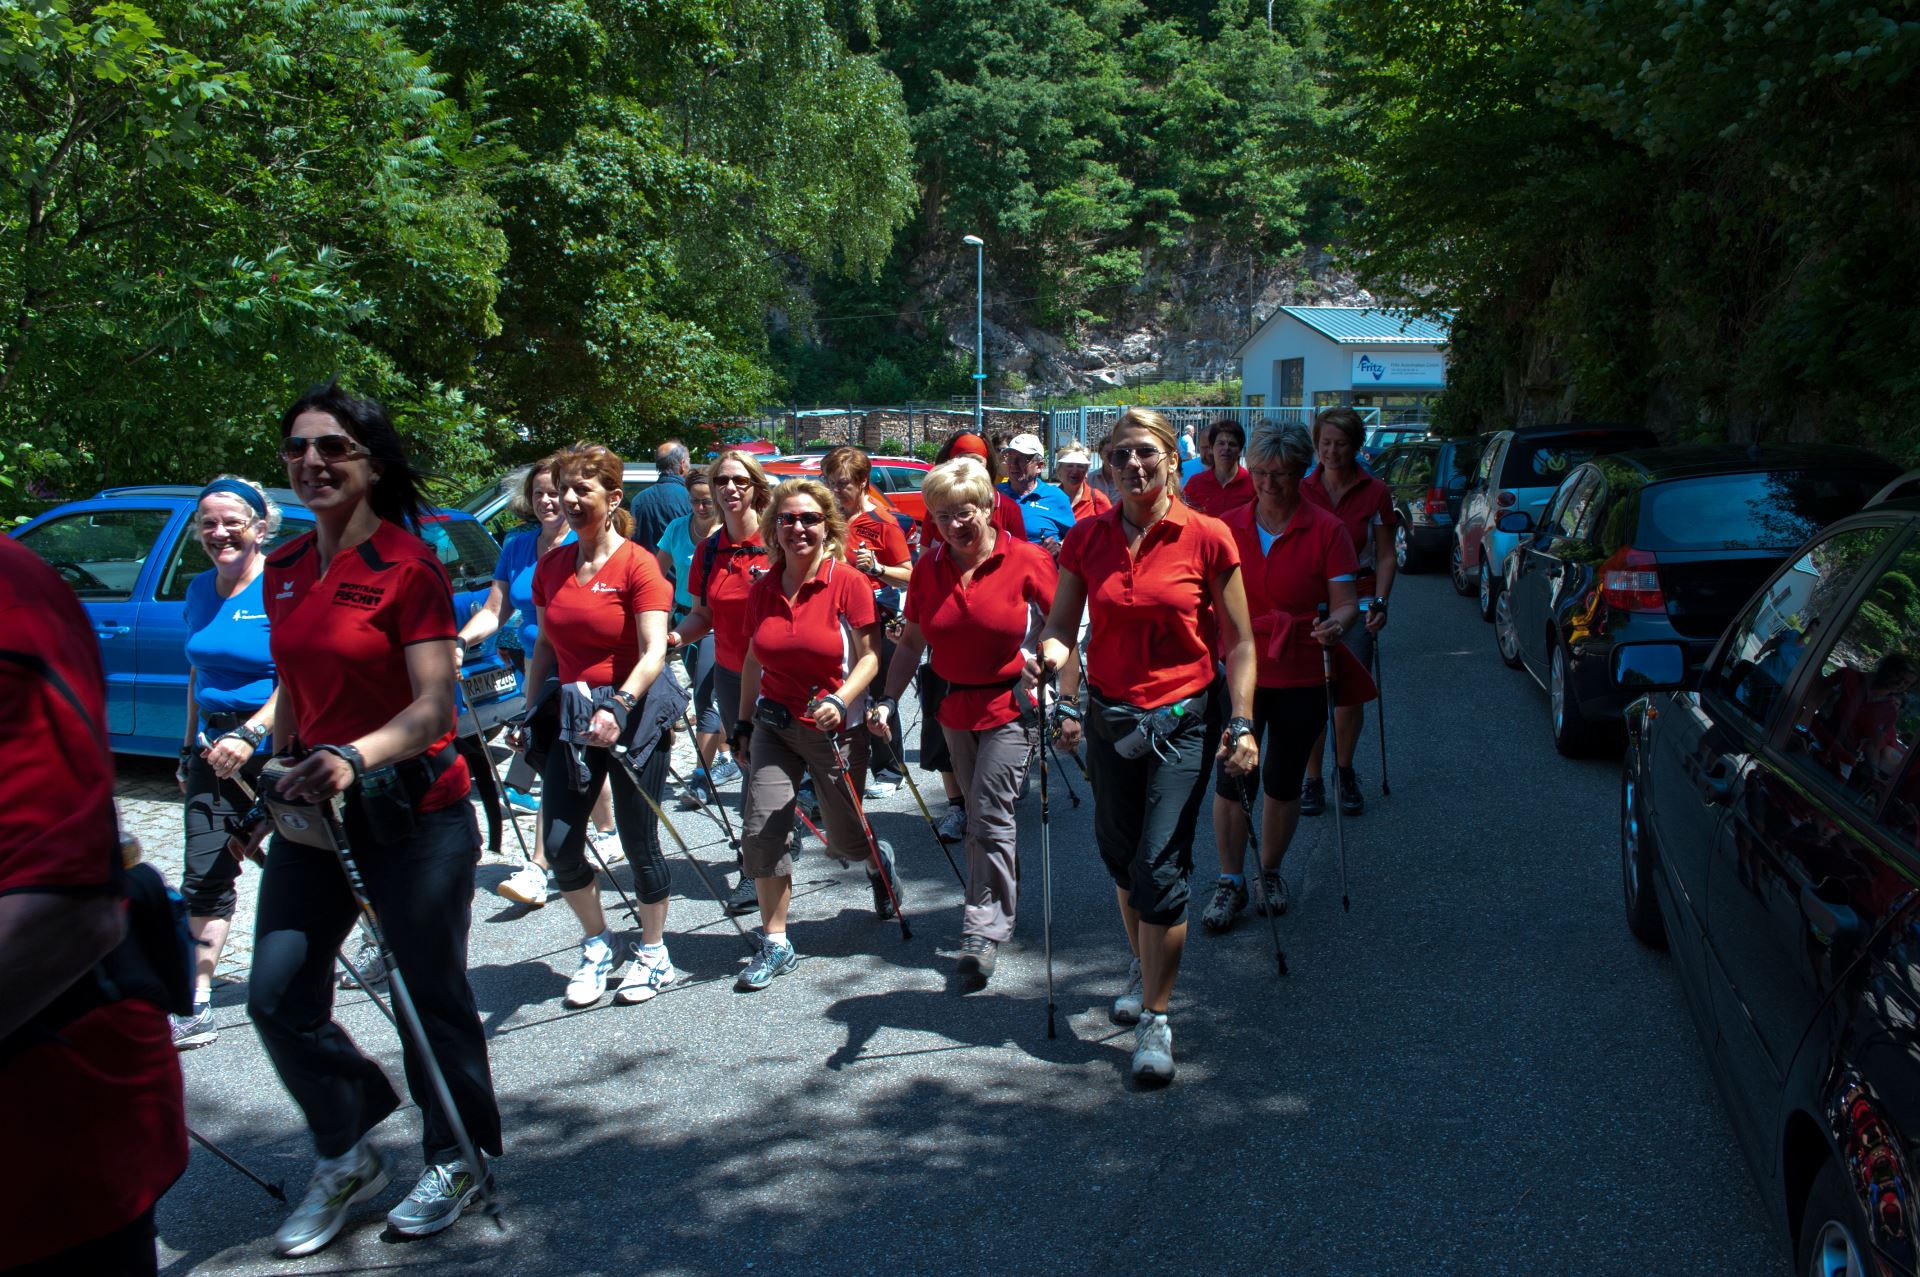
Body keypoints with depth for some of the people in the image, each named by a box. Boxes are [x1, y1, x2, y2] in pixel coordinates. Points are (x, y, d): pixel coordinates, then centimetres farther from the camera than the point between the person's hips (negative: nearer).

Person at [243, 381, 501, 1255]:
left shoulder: (408, 565, -12)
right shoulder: (284, 570, 9)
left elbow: (434, 706, -19)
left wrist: (354, 758, -34)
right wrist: (275, 784, 21)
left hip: (414, 810, -6)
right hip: (314, 811, 6)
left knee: (431, 996, 6)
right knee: (277, 996, 3)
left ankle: (456, 1160, 28)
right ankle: (347, 1157, 25)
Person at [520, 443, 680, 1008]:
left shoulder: (638, 564, -11)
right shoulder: (551, 567, 6)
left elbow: (653, 653, -19)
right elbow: (545, 647, 15)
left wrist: (619, 706, -33)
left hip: (633, 717, -5)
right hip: (570, 717, 5)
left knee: (639, 842, 5)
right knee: (559, 844, 2)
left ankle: (653, 954, 23)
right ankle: (596, 946, 24)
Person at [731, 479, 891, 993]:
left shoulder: (849, 583, -12)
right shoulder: (763, 589, 1)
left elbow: (869, 657, -12)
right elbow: (754, 660, 12)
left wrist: (839, 702, -28)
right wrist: (743, 723, 13)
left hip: (834, 728, -3)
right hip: (774, 724, 3)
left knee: (846, 840, 10)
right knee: (760, 832, -8)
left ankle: (880, 864, 48)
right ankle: (775, 945, 6)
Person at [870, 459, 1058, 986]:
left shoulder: (1027, 560, -12)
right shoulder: (928, 567, 1)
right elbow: (911, 642, 8)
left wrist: (1067, 702, -15)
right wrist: (889, 699, -1)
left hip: (1012, 705, -5)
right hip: (956, 706, 5)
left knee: (990, 813, -13)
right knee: (979, 814, 16)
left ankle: (984, 928, -5)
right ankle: (998, 906, 33)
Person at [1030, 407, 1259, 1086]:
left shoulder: (1206, 538, -8)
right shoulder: (1086, 539, 0)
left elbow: (1238, 643, -3)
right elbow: (1060, 625, 3)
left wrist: (1242, 725, -9)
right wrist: (1050, 652, -19)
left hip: (1185, 718, -4)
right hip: (1110, 717, 4)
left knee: (1160, 865, -9)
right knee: (1119, 854, 16)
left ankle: (1155, 1019, 2)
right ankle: (1144, 967, 42)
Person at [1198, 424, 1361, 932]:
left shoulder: (1325, 530, -5)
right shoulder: (1227, 527, 2)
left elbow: (1345, 601, -9)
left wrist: (1337, 623, -30)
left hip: (1299, 678, -1)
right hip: (1238, 673, 1)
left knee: (1282, 783, 11)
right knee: (1232, 780, -1)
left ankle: (1270, 872, 31)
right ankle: (1230, 881, 14)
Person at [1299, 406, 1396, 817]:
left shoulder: (1375, 493, 0)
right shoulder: (1301, 491, 3)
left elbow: (1386, 555, 2)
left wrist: (1379, 602, -9)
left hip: (1356, 604, -1)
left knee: (1350, 696, -1)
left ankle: (1345, 771, 24)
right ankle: (1312, 779, 15)